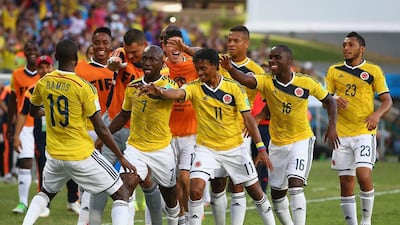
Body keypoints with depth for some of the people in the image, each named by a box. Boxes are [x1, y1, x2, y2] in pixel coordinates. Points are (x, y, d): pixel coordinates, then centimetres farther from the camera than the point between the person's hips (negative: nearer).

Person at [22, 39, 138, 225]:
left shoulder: (43, 83, -1)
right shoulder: (83, 87, -16)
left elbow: (33, 112, 19)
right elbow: (101, 129, -15)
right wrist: (122, 158, -7)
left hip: (55, 154, 5)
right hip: (81, 155, -5)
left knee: (46, 193, 31)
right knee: (122, 194, 3)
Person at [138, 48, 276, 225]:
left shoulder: (234, 88, -8)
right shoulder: (194, 88, -9)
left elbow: (248, 118, -6)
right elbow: (177, 93, -31)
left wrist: (261, 148, -9)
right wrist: (159, 92, -54)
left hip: (235, 148, 0)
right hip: (206, 149, 0)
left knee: (255, 190, 9)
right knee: (196, 189, -18)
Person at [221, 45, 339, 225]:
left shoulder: (306, 83, -12)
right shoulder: (267, 82, -11)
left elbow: (329, 101, 2)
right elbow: (246, 80, -31)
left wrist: (332, 127, -8)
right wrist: (230, 69, -51)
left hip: (301, 140, -3)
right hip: (277, 143, 3)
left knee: (295, 185, -21)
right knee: (277, 193, 11)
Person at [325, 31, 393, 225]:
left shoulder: (373, 71, 2)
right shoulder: (334, 71, 10)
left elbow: (387, 100, 3)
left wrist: (377, 114, -18)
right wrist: (334, 100, -13)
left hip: (365, 132, -3)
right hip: (341, 134, 3)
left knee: (363, 175, -18)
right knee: (346, 182, 2)